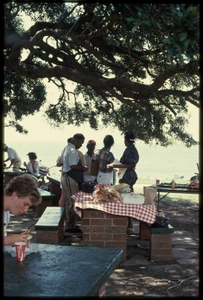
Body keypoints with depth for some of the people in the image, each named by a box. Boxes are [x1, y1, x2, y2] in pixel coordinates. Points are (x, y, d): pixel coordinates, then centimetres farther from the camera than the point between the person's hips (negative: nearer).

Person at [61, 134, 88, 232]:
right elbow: (73, 166, -27)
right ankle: (70, 226, 5)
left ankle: (68, 224, 27)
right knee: (73, 203, -2)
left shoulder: (66, 148, 13)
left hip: (65, 176, 11)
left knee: (69, 202, 18)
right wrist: (83, 168, -11)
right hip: (71, 179, -11)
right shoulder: (73, 151, -19)